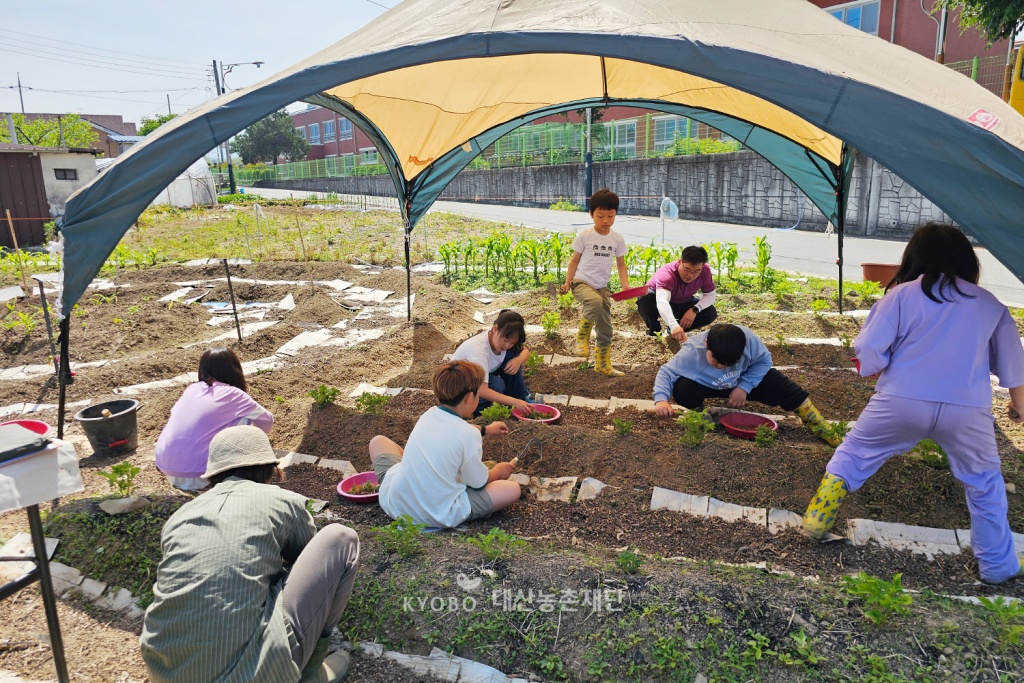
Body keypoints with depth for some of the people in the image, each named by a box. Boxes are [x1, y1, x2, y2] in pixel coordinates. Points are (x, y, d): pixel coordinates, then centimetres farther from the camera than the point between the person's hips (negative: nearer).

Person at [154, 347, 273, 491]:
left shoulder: (191, 389, 10)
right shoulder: (232, 394, -2)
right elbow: (267, 419, 10)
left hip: (164, 466, 6)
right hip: (198, 476, -5)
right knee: (244, 419, 6)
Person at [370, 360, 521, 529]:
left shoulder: (429, 415, 2)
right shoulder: (470, 435, -17)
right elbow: (480, 483, -3)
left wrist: (485, 430, 42)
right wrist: (498, 472, 19)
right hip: (438, 517, -4)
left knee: (378, 441, 27)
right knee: (513, 489, -2)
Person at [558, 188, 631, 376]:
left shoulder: (617, 239, 2)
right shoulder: (584, 236, -7)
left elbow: (621, 264, 10)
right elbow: (575, 260, 1)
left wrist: (625, 285, -5)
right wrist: (567, 283, -6)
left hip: (602, 286, 5)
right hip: (582, 282, -4)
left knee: (605, 327, 8)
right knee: (595, 301, -38)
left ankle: (603, 364, 25)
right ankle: (583, 336, -15)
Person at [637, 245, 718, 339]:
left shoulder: (705, 270, -24)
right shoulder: (667, 273, -39)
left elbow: (710, 295, -13)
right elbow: (662, 302, -55)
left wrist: (695, 310, -34)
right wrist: (674, 326, -72)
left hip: (682, 304, 5)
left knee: (711, 313, -19)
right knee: (645, 298, -39)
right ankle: (654, 331, -10)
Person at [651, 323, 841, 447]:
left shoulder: (748, 339, -32)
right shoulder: (690, 352, -37)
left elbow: (764, 360, -14)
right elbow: (666, 372, -30)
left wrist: (744, 387, -23)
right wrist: (661, 399, -47)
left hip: (741, 381, 2)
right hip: (707, 385, -2)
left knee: (780, 384, -11)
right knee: (682, 388, -34)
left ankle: (826, 433, 3)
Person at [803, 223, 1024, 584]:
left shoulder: (901, 294, -2)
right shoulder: (990, 304, 10)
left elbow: (869, 351, -7)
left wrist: (879, 371, 15)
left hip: (901, 401, -2)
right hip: (967, 409, 2)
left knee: (853, 455, 18)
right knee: (985, 483, 23)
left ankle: (817, 520, 18)